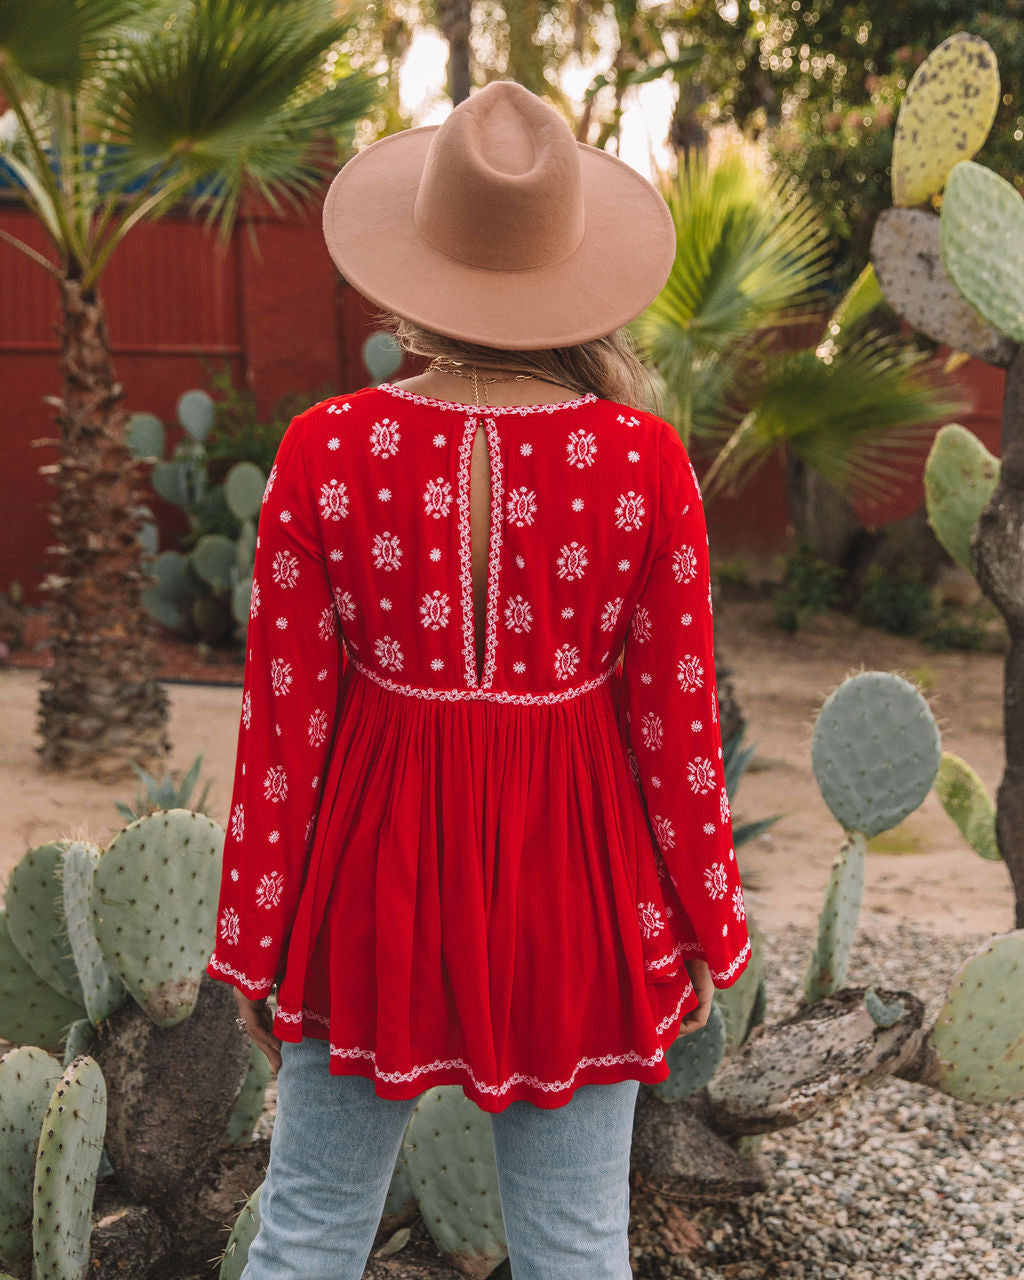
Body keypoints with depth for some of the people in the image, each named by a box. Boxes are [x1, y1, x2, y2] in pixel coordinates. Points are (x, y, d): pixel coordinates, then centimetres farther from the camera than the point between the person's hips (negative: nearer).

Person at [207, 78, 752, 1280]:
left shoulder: (327, 450, -13)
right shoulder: (644, 461, -13)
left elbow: (283, 717, -7)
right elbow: (676, 722, -6)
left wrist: (255, 938, 6)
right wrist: (705, 930, 8)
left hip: (378, 872, 1)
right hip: (574, 885, 0)